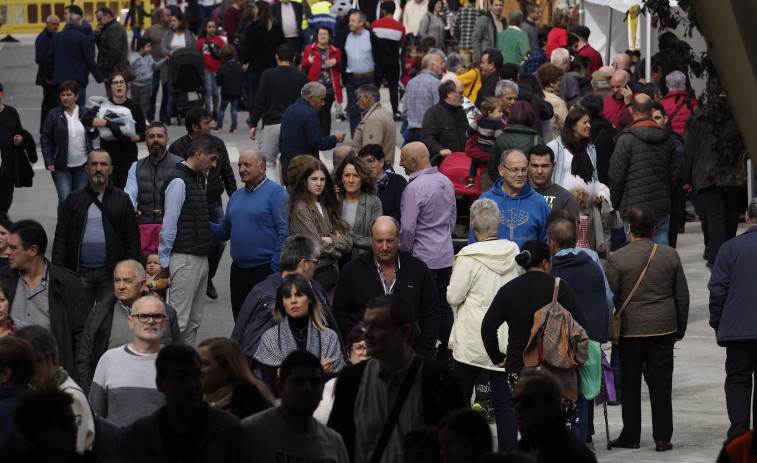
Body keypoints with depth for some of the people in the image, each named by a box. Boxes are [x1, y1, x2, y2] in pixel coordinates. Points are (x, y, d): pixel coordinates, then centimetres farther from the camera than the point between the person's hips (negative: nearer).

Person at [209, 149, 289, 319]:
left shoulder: (275, 192, -7)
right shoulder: (236, 196, 16)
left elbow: (285, 233, -13)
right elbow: (224, 232, 20)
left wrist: (275, 269, -17)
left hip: (265, 271, -7)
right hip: (238, 271, 7)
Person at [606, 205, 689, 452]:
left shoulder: (617, 259, -10)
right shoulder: (670, 255, 0)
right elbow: (682, 296, 6)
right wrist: (680, 328, 17)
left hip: (630, 330, -2)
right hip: (663, 329, 2)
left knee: (630, 384, 9)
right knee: (661, 383, 6)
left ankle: (631, 436, 15)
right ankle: (662, 438, 5)